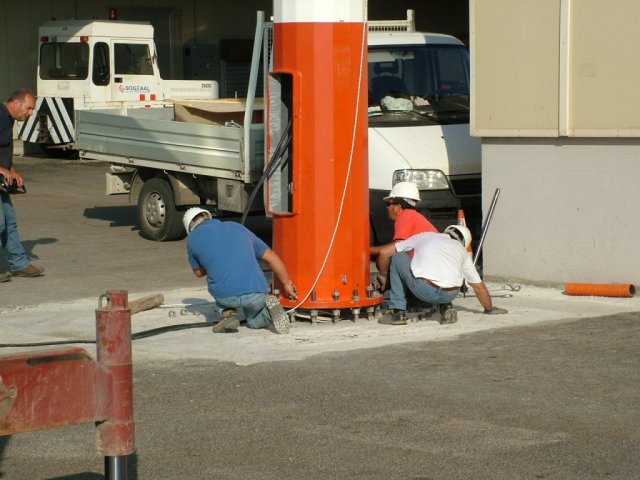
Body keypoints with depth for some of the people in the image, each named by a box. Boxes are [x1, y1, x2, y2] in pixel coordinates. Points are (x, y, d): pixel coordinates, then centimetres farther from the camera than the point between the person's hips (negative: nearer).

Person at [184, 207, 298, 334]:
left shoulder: (193, 238, 13)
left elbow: (199, 272, 30)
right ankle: (268, 306, 0)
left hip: (226, 296, -2)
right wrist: (287, 284, 35)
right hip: (257, 294, 2)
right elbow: (272, 257, 24)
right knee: (255, 322, 34)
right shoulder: (237, 227, 22)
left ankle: (228, 315, 13)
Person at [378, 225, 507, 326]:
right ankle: (446, 307, 13)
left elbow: (385, 252, 27)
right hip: (450, 295, 4)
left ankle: (398, 312, 17)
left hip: (424, 290, -4)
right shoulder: (462, 251, 29)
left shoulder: (424, 236, 27)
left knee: (398, 258, 23)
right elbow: (479, 287, 32)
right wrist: (489, 309, 49)